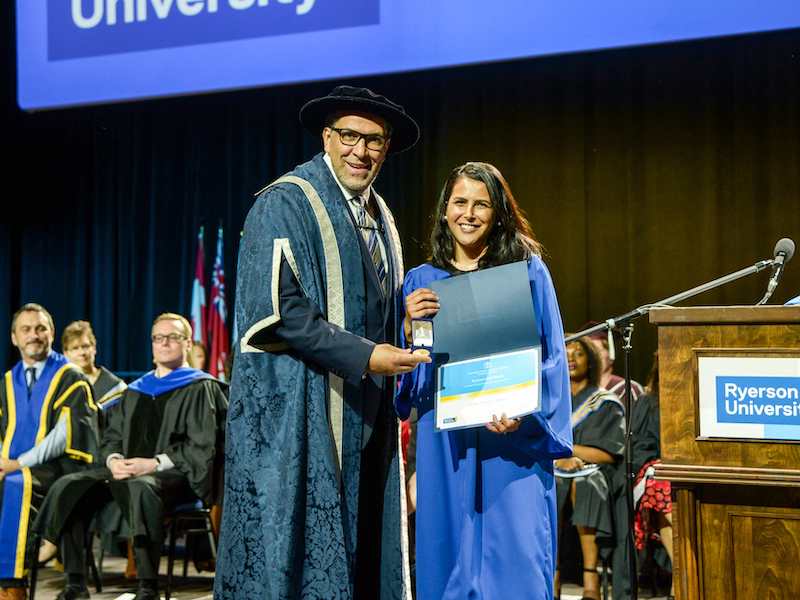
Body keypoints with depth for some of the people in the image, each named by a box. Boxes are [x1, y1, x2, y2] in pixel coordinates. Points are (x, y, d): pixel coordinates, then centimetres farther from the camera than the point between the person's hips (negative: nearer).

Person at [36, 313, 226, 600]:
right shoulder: (136, 391, 22)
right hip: (127, 470, 6)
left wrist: (153, 463, -17)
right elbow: (111, 437, 19)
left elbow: (202, 446, -7)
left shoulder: (200, 389, 3)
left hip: (176, 475, -6)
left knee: (140, 488, -40)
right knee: (68, 487, -17)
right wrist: (114, 460, -5)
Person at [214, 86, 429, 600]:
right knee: (295, 549, -4)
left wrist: (408, 316, 2)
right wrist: (362, 356, -20)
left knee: (358, 551, 9)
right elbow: (274, 309, -18)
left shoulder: (380, 217, 16)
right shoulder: (285, 204, -9)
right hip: (298, 413, -7)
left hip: (364, 418, 8)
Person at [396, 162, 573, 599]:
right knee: (450, 559, 5)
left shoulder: (528, 272, 4)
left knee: (515, 562, -5)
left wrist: (525, 413, -16)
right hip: (445, 444, 3)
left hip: (513, 442, -2)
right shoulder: (420, 282, 11)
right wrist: (410, 326, -11)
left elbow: (550, 356, 0)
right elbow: (405, 368, 8)